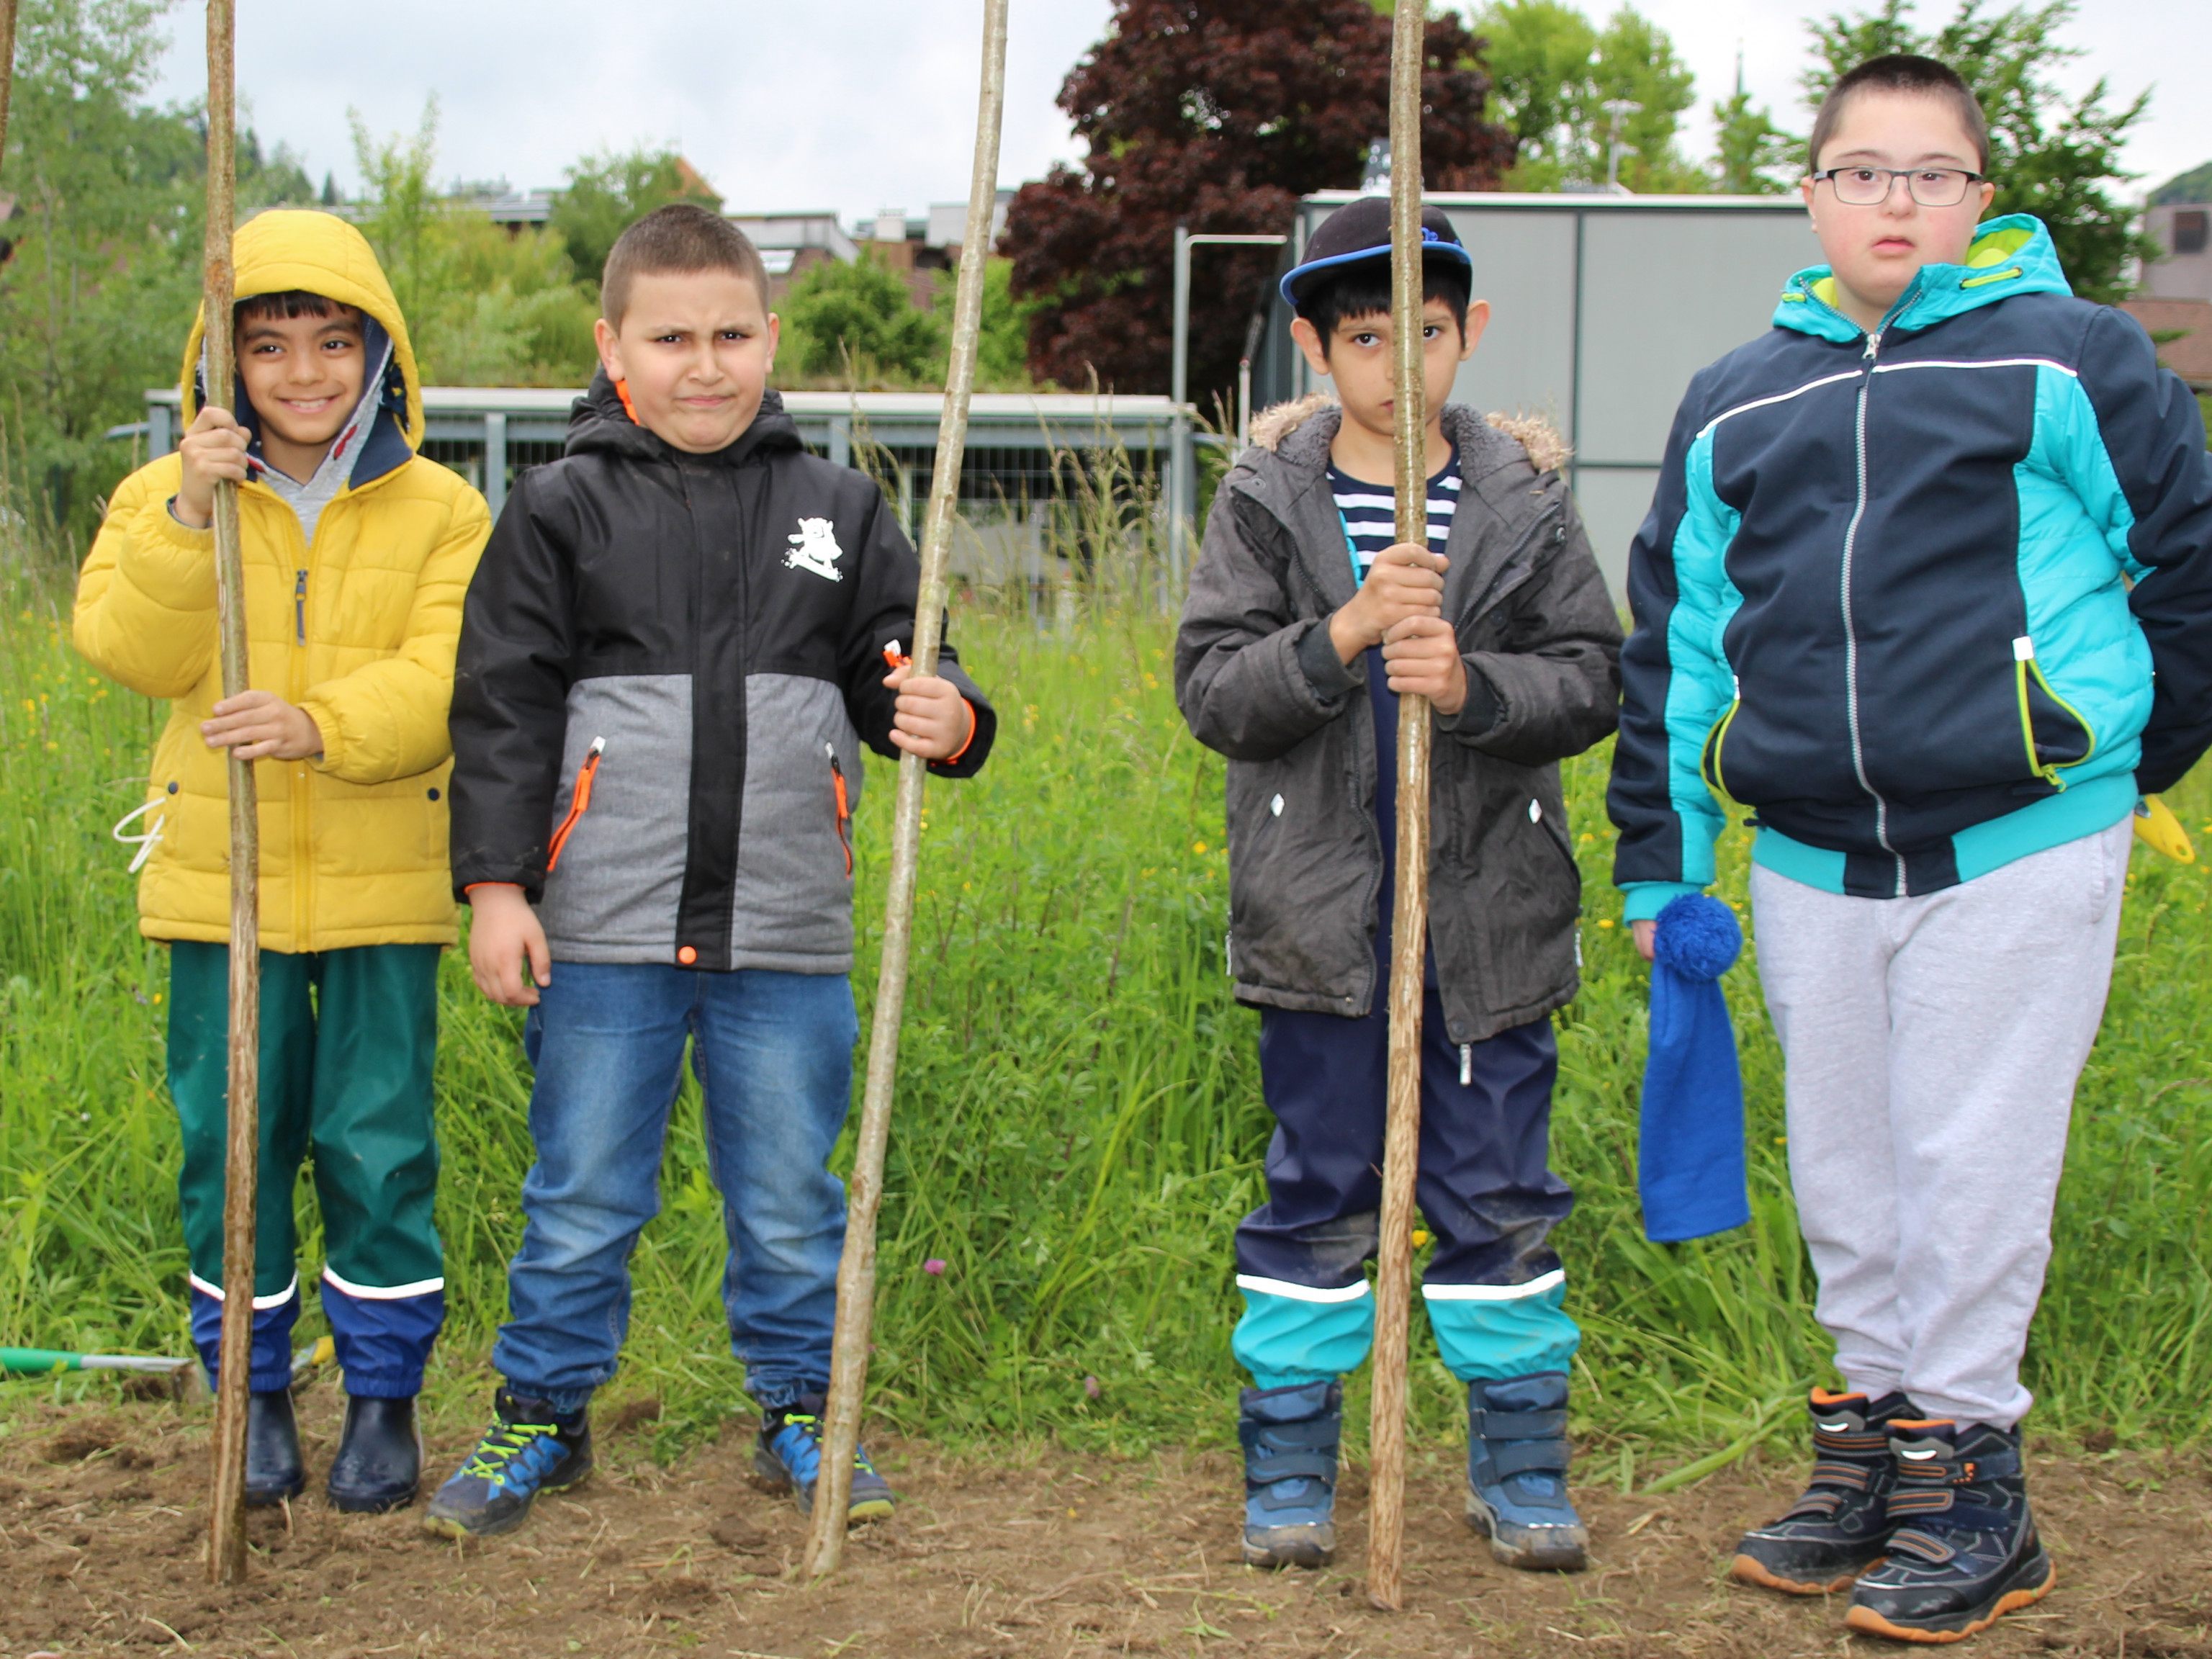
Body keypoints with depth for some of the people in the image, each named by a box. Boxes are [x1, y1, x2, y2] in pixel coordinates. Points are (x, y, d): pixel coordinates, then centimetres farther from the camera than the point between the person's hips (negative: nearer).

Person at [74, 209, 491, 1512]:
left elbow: (441, 682, -11)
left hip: (381, 881, -1)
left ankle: (387, 1395, 17)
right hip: (222, 875, 1)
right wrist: (187, 517, -22)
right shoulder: (167, 498, 4)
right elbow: (133, 653, -9)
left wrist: (321, 725, -28)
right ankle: (255, 1394, 23)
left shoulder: (440, 512, 1)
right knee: (231, 1141, 7)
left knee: (379, 1143, 2)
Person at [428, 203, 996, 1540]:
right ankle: (544, 1415, 25)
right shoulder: (561, 513, 1)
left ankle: (801, 1411, 27)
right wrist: (495, 884, -6)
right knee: (582, 1195, 9)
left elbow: (895, 671, 9)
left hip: (787, 937, 1)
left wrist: (945, 720, -15)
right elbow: (505, 708, 0)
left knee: (791, 1197, 11)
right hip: (606, 932, -1)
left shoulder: (839, 512, 7)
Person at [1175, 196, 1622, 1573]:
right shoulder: (1267, 500, 1)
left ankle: (1521, 1461, 21)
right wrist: (1343, 634, -21)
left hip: (1489, 914, 1)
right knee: (1317, 1189, 7)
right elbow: (1213, 689, -5)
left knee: (1498, 1189, 8)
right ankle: (1290, 1467, 18)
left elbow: (1592, 682, 0)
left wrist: (1471, 686, -18)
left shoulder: (1526, 498, 3)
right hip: (1320, 917, -1)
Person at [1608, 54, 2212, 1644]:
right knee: (1845, 1175, 11)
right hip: (1809, 864, 5)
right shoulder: (1737, 406, 13)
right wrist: (1660, 862, 14)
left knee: (1976, 1170, -1)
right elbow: (1674, 639, 16)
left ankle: (1970, 1476, 10)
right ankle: (1874, 1437, 25)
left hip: (2016, 847, -4)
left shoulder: (2070, 362, -1)